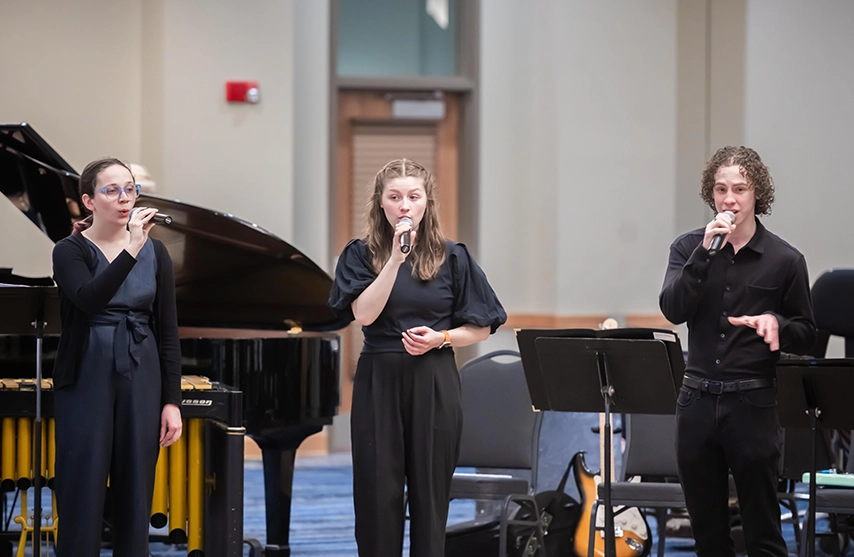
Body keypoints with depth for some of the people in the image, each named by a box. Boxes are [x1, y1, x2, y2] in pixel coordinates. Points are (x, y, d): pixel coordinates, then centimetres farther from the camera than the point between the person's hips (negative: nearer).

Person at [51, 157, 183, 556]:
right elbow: (90, 299, -23)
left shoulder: (155, 253, 6)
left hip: (141, 381, 3)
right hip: (87, 380, -3)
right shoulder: (70, 251, -3)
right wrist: (131, 250, -31)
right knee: (82, 497, -3)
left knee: (134, 494, 4)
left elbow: (168, 333, 6)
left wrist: (172, 401, 1)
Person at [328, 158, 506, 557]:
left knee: (430, 494, 3)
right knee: (377, 495, 1)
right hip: (379, 383, 0)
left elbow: (481, 328, 7)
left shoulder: (451, 257, 3)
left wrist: (440, 338, -10)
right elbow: (364, 314, -14)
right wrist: (397, 258, -16)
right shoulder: (361, 255, 2)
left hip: (434, 385, 0)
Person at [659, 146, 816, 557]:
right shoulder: (689, 248, 4)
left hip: (753, 403, -3)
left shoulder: (784, 260, -2)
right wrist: (706, 251, -19)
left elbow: (806, 336, 6)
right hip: (697, 399, 3)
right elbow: (672, 309, -11)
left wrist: (776, 323, -16)